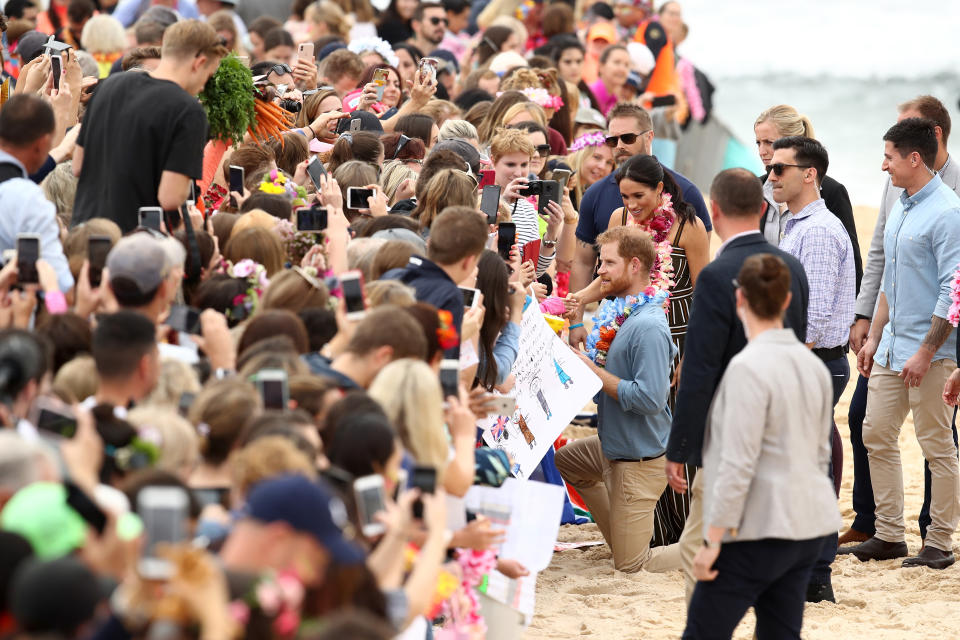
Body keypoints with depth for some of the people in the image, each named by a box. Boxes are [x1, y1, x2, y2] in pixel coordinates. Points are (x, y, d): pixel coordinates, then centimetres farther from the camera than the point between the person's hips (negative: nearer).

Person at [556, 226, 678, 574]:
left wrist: (594, 372, -23)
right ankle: (624, 541, 33)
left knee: (631, 565, -4)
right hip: (613, 446, 10)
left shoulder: (648, 327, -26)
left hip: (640, 459, -10)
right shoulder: (617, 312, 5)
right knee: (567, 460, 36)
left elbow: (649, 398, -31)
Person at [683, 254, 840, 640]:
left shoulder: (748, 367, -17)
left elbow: (738, 465, -20)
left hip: (759, 533, -8)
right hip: (809, 528, 8)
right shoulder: (813, 365, 9)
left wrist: (713, 540, -15)